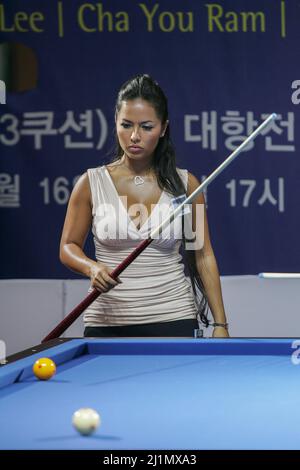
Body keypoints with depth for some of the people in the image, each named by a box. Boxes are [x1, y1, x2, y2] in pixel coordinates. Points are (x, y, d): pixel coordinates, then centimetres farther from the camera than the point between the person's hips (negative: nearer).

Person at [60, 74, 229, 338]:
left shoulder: (185, 184, 0)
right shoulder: (92, 183, -1)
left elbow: (203, 255, 3)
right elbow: (69, 247, 6)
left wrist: (220, 324, -1)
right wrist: (92, 267, -16)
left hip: (173, 319, 0)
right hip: (106, 323, 0)